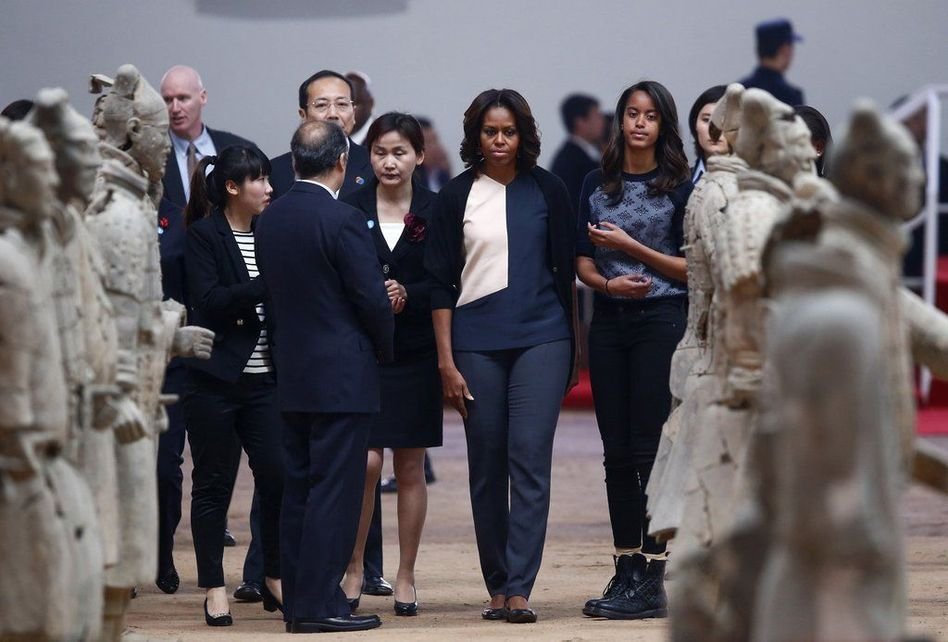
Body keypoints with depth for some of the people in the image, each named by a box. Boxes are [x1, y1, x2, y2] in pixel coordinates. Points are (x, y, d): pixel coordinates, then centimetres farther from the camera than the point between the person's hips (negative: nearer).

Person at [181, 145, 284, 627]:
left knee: (278, 476, -3)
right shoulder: (203, 237, -4)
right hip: (215, 379, -4)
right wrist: (267, 286, -22)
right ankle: (213, 587, 10)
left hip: (265, 378, 4)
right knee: (213, 483, 3)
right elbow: (209, 301, -16)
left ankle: (275, 580, 11)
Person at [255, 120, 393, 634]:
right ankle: (318, 604, -7)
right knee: (335, 490, -5)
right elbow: (372, 297, -14)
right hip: (342, 375, -7)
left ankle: (297, 600, 14)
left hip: (291, 373, 7)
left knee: (299, 489, 11)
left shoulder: (270, 219, 6)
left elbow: (272, 286, 11)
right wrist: (385, 350, 3)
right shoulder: (343, 220, -15)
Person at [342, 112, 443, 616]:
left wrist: (407, 296, -16)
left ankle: (405, 577, 14)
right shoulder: (350, 209, 2)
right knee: (365, 462, -8)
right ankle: (353, 569, 6)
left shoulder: (435, 210, 3)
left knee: (410, 466, 5)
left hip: (416, 351, 1)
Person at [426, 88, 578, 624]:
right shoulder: (456, 197, 5)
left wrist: (571, 348, 9)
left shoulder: (547, 191, 6)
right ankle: (497, 585, 13)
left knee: (530, 459, -10)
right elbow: (442, 283, 5)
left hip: (540, 338, -1)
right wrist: (446, 361, -1)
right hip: (476, 343, 1)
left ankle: (519, 590, -12)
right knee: (486, 468, 4)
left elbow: (565, 269, 10)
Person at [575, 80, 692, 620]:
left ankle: (651, 581, -6)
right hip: (609, 322, 4)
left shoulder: (680, 188, -1)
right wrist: (608, 282, -11)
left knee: (648, 448, -7)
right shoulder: (597, 186, 10)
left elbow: (693, 267, -3)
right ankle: (627, 570, 11)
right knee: (617, 452, 5)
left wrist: (631, 247, -11)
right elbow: (582, 261, 9)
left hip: (662, 321, -4)